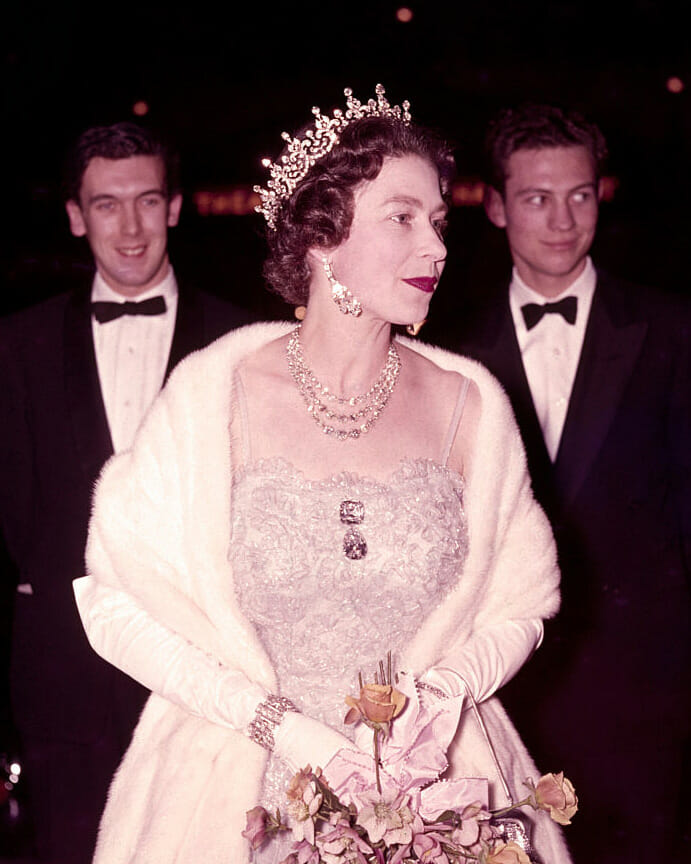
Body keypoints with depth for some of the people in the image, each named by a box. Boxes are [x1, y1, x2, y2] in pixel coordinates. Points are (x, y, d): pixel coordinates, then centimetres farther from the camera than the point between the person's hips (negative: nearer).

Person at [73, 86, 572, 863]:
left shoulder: (467, 405, -5)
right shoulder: (211, 392, -11)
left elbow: (518, 602, 2)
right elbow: (122, 598, -10)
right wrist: (279, 725, -16)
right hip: (243, 791, -2)